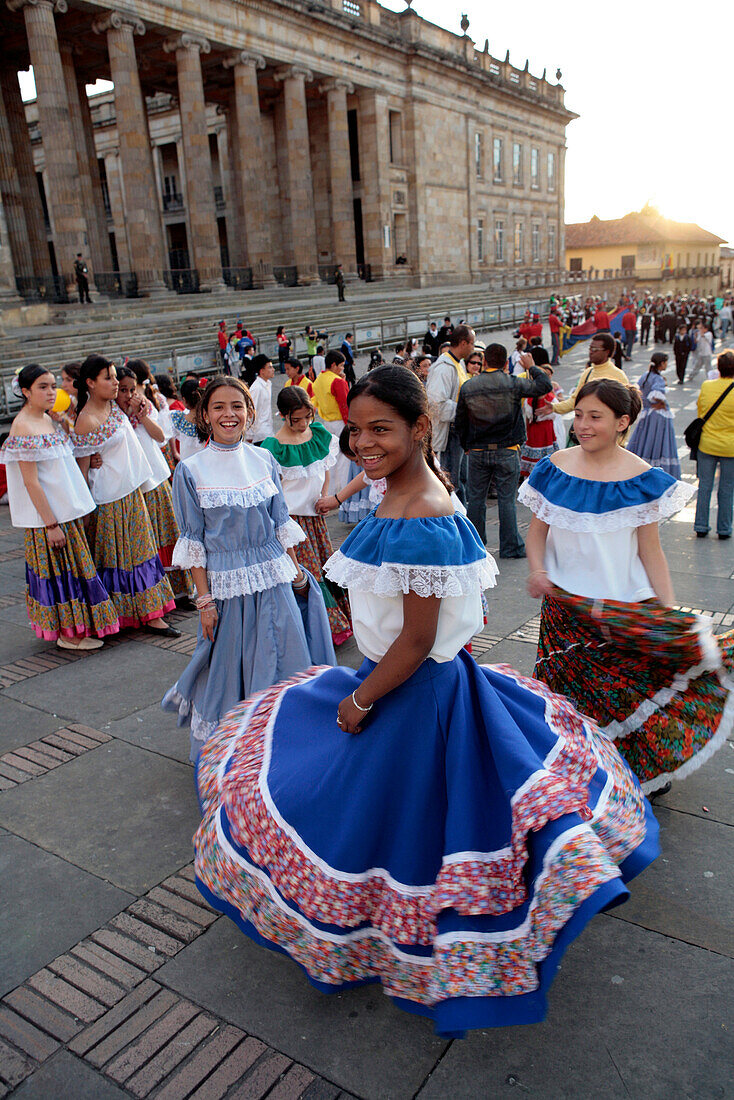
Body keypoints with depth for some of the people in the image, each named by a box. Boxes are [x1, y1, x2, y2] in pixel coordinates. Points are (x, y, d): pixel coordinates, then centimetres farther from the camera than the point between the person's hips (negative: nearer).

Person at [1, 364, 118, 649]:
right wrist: (51, 524, -21)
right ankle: (68, 634, 11)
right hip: (49, 514, -9)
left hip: (67, 509, 9)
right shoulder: (23, 428, -17)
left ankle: (73, 625, 26)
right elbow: (31, 482, -20)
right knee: (60, 570, 0)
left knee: (71, 568, 14)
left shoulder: (48, 419, 10)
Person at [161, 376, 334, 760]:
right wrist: (204, 599, -9)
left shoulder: (264, 460, 4)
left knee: (283, 661, 8)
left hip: (274, 580, 3)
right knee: (228, 667, 7)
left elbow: (281, 523, 10)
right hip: (226, 584, -3)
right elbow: (193, 543, -5)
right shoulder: (191, 471, -6)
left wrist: (296, 572, 10)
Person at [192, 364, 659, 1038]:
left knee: (398, 818, 9)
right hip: (391, 676, 10)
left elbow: (417, 640, -26)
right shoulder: (401, 496, 1)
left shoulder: (421, 521, -29)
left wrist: (360, 702, -14)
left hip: (414, 692, -10)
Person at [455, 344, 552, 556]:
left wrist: (466, 447, 20)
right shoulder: (513, 384, -7)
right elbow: (545, 385, 1)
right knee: (507, 499, 3)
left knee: (476, 498, 10)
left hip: (477, 452, 2)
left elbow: (460, 421, 8)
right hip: (507, 451, -2)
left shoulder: (468, 387, 1)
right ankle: (510, 547, 9)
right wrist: (532, 367, 17)